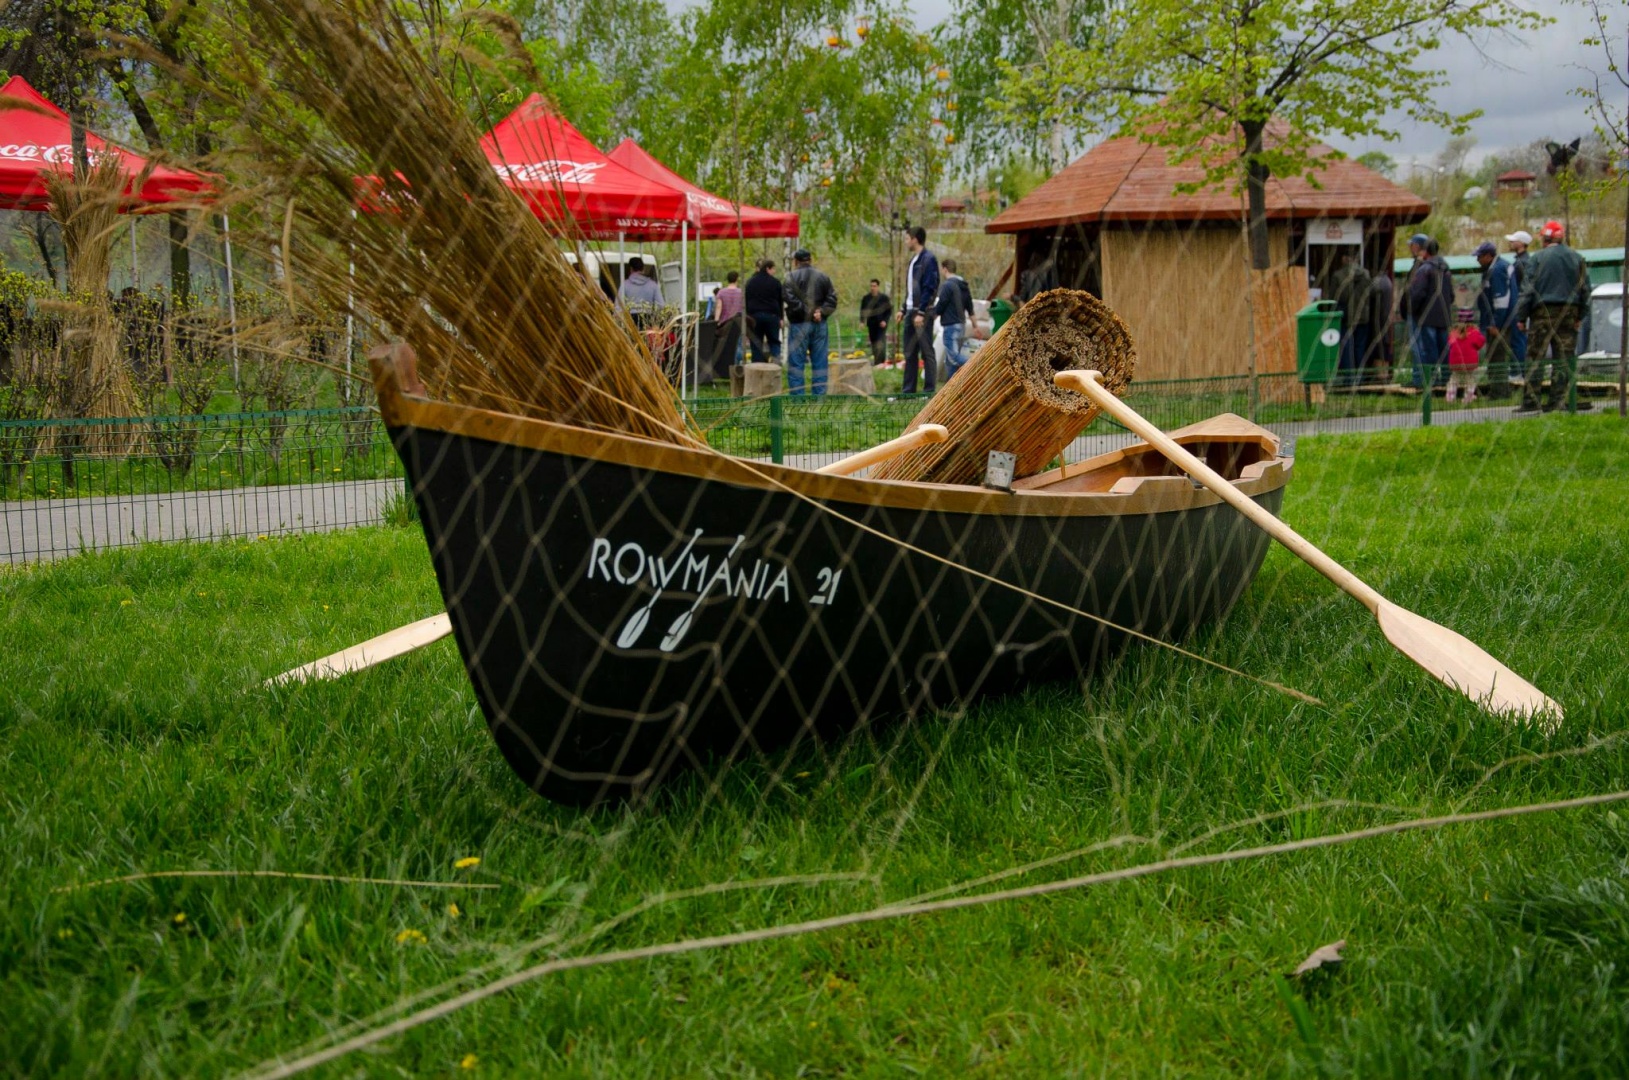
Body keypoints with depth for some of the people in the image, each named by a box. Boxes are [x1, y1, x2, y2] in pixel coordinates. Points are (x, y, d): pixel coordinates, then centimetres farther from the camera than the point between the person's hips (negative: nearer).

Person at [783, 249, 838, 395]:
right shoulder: (823, 277, 10)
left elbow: (791, 300, -17)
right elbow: (832, 300, 3)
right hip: (819, 324, 4)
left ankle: (797, 396, -5)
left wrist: (806, 313, -11)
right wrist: (820, 312, -6)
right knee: (819, 362, 8)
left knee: (796, 362, -1)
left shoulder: (792, 277, -5)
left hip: (799, 324, -4)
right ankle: (819, 396, 8)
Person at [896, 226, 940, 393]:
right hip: (911, 312, 9)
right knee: (910, 353, 10)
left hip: (923, 312, -9)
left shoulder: (928, 259, -10)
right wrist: (904, 310, 16)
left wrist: (921, 313, -20)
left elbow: (930, 288, -16)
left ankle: (929, 390, -3)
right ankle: (908, 390, 15)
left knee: (926, 352, -5)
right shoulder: (914, 260, 17)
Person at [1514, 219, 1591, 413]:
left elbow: (1528, 289, -6)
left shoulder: (1537, 259, -4)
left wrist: (1521, 316, -2)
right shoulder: (1577, 258, 9)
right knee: (1563, 358, 6)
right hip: (1569, 312, 3)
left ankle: (1530, 400, -6)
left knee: (1535, 357, -1)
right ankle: (1557, 400, 4)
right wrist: (1579, 315, 18)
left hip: (1543, 311, -3)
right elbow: (1585, 289, 12)